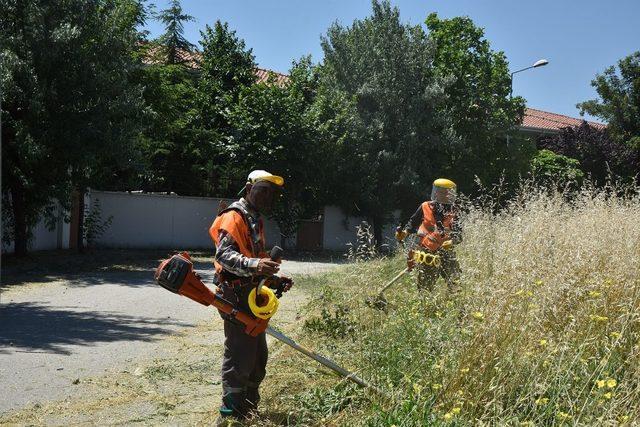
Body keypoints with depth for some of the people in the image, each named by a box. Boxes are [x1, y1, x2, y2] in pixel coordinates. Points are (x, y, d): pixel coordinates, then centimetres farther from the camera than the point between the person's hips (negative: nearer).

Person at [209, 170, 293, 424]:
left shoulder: (255, 221, 22)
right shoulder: (233, 217, -11)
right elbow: (224, 254, -26)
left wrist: (275, 279, 15)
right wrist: (254, 265, -42)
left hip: (252, 296, 10)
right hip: (237, 296, -10)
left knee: (258, 356, 16)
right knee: (239, 355, -8)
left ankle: (249, 408, 28)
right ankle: (230, 414, -1)